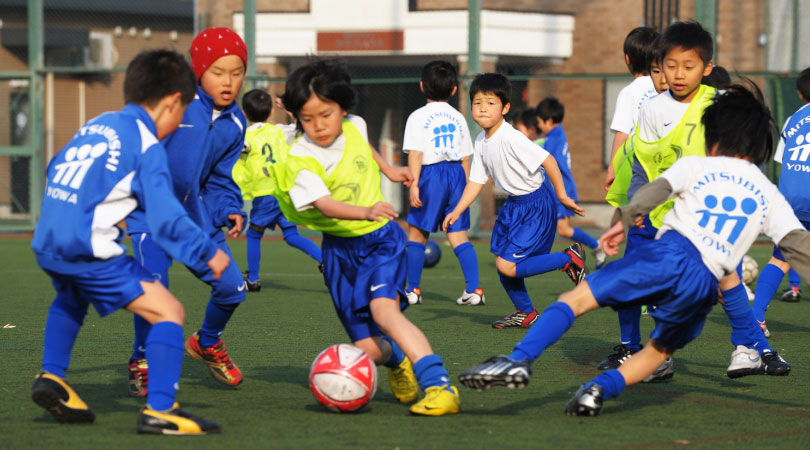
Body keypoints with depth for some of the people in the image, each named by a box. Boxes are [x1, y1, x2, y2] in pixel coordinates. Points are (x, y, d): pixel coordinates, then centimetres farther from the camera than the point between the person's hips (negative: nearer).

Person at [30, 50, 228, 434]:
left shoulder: (94, 125, 16)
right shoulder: (147, 146, -7)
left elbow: (55, 169, 27)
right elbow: (165, 217, -14)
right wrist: (207, 252, -6)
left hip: (46, 242, 9)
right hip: (90, 250, -8)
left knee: (70, 298, 41)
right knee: (169, 313, -7)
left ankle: (51, 377, 36)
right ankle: (159, 410, -17)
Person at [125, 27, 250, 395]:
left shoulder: (234, 124, 4)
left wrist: (230, 211, -5)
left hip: (197, 215, 6)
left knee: (231, 286, -1)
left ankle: (207, 343, 32)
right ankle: (142, 363, 2)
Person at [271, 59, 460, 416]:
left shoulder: (354, 127, -5)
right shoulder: (299, 160, -19)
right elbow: (325, 204, -34)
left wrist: (388, 169, 34)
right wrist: (367, 212, -49)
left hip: (381, 238, 0)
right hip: (341, 248, 0)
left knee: (384, 309, -29)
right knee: (367, 349, -4)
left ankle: (439, 386, -35)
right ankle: (397, 359, 34)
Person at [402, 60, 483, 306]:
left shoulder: (418, 117, -3)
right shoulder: (458, 118, 10)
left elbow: (415, 153, -10)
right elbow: (465, 157, 12)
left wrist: (414, 184, -12)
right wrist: (465, 187, 18)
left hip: (431, 174, -4)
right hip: (456, 173, 4)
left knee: (417, 234, 7)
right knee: (459, 235, 5)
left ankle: (413, 289, 9)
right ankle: (473, 289, -4)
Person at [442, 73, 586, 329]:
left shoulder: (510, 138, -25)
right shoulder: (481, 142, 2)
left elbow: (547, 161, -23)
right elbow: (476, 181, 10)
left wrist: (562, 195, -17)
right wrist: (457, 212, 3)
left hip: (535, 205, -9)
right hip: (513, 205, 9)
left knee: (508, 267, -14)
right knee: (501, 262, 13)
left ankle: (570, 259, 0)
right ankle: (525, 313, 34)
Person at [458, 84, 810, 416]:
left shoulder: (695, 165, 16)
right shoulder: (769, 195, 22)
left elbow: (657, 189, -3)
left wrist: (624, 220, -9)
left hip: (671, 251, -3)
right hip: (706, 285, 3)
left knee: (575, 299, -3)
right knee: (660, 350, 22)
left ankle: (519, 361, -21)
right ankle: (601, 388, -3)